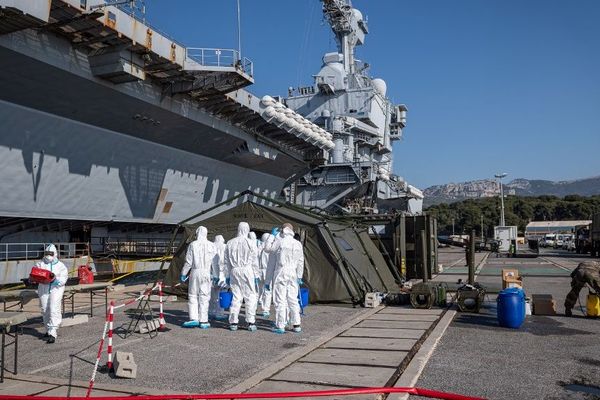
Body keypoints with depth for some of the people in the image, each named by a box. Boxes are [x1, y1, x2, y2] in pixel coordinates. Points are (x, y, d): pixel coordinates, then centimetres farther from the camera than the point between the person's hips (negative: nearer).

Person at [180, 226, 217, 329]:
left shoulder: (193, 245, -1)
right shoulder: (211, 245, 2)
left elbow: (188, 262, -2)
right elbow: (214, 262, 2)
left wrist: (183, 273, 8)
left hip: (195, 272, -1)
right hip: (206, 273, 1)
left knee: (193, 296, 8)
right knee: (204, 297, 5)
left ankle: (193, 318, 0)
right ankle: (203, 321, 7)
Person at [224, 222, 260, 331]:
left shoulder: (230, 243, 8)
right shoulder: (250, 243, -3)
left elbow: (226, 262, 11)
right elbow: (255, 261, -3)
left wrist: (227, 276, 17)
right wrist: (256, 276, 2)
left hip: (234, 271, 4)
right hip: (247, 271, -4)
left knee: (236, 297, 9)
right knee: (250, 297, 1)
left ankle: (233, 322, 10)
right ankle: (251, 322, -1)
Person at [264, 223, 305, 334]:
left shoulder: (280, 242, -9)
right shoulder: (298, 244, 8)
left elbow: (267, 248, 4)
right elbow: (300, 262, 10)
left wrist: (272, 235, 11)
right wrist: (299, 276, 16)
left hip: (281, 274, -5)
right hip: (293, 274, 5)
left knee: (280, 300, 0)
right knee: (293, 300, 11)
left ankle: (280, 326, 2)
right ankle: (296, 325, 13)